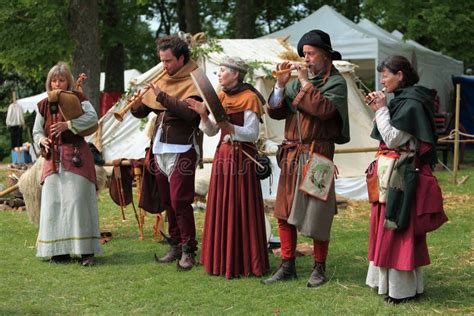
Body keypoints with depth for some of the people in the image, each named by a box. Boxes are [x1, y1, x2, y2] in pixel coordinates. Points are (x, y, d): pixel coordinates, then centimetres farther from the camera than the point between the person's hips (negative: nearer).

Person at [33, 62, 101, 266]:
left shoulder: (77, 99, 1)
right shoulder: (43, 105, 12)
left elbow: (92, 118, -15)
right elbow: (36, 131, 19)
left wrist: (68, 125, -23)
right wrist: (42, 140, -3)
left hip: (76, 157, -4)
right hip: (53, 159, 4)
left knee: (77, 201, -11)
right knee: (53, 203, 1)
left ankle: (86, 251, -6)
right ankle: (59, 250, 10)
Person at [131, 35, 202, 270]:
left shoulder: (193, 82, -6)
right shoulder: (162, 79, 14)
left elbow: (190, 112, -23)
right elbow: (141, 110, 16)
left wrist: (161, 96, -25)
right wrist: (135, 103, -7)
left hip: (182, 150, -7)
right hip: (160, 149, 7)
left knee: (179, 200, -9)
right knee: (167, 201, 10)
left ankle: (188, 250, 0)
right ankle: (176, 246, 18)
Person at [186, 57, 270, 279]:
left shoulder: (249, 98, -8)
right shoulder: (221, 97, 13)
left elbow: (253, 134, -13)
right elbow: (211, 131, 12)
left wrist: (229, 127, -25)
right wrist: (204, 115, -5)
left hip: (242, 157, -7)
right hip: (223, 154, 7)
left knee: (240, 210, -3)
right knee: (220, 209, 8)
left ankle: (243, 263, 5)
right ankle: (223, 260, 18)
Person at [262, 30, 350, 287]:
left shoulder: (336, 82, -1)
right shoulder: (297, 82, 13)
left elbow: (325, 109, -20)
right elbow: (275, 112, 6)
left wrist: (306, 83, -13)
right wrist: (281, 84, -5)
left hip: (317, 155, -5)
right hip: (291, 155, 6)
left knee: (317, 214, 0)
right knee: (284, 213, 7)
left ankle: (319, 268, 13)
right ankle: (287, 266, 17)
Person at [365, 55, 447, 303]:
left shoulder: (411, 103, -16)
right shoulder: (402, 100, 13)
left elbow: (393, 139, -18)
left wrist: (381, 110, -12)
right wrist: (378, 109, 6)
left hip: (401, 176, -10)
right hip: (391, 174, 10)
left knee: (399, 230, -4)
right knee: (387, 228, 14)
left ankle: (403, 288, 4)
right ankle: (389, 282, 23)